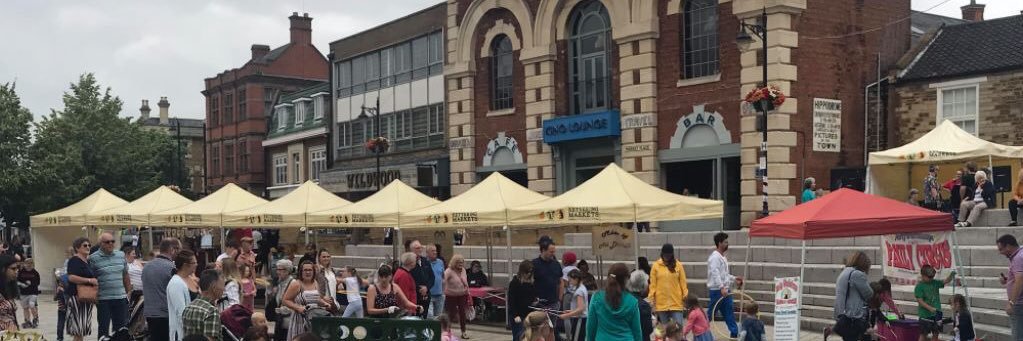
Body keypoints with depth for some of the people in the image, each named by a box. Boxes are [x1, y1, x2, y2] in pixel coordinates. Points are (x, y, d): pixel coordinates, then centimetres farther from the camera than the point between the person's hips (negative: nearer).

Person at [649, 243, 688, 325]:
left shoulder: (678, 265, 2)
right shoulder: (656, 265, 1)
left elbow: (683, 283, 3)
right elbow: (653, 284, 1)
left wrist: (686, 298, 0)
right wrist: (652, 301, -2)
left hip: (676, 303, 0)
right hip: (661, 303, 1)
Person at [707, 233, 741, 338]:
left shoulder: (723, 257, 16)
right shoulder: (715, 257, -15)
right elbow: (715, 273, -26)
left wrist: (734, 279, 14)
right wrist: (721, 288, -33)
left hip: (725, 291, 9)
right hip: (717, 291, -9)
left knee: (729, 313, 11)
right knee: (710, 314, -2)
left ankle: (735, 333, 16)